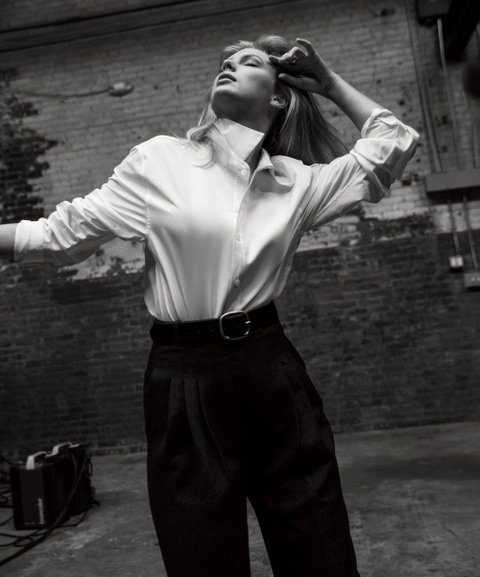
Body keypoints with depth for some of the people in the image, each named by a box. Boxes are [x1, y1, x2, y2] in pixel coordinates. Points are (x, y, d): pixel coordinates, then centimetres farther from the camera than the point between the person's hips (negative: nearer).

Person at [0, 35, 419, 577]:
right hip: (183, 381, -2)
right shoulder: (161, 160, 2)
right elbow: (59, 234, 5)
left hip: (272, 374, 2)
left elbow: (393, 142, 16)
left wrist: (327, 80, 15)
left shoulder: (299, 182, 8)